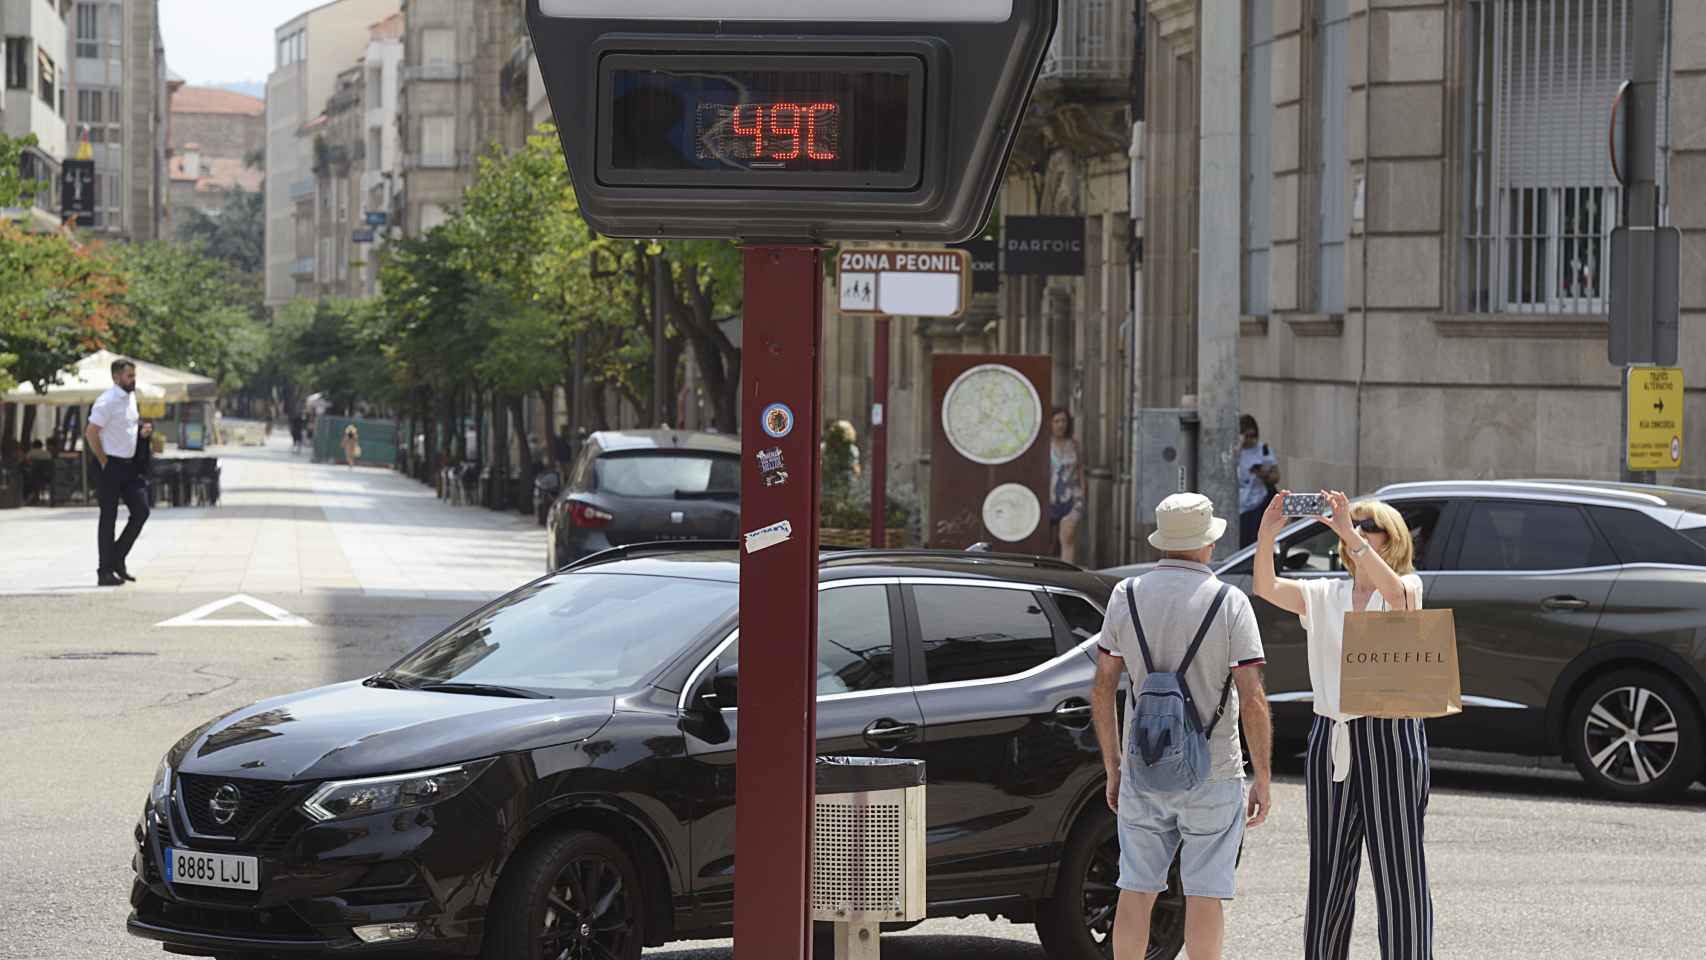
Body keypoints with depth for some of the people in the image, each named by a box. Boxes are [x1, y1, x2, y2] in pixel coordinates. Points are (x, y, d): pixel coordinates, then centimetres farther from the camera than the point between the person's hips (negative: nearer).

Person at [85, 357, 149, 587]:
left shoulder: (131, 397, 11)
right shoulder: (108, 401, -16)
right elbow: (91, 433, -20)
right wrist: (103, 462, -15)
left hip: (128, 465, 8)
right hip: (110, 466, -8)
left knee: (141, 510, 4)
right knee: (108, 518, -3)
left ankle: (117, 559, 15)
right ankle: (105, 572, 2)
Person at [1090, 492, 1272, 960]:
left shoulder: (1126, 596, 1)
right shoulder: (1229, 602, -9)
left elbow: (1103, 690, 4)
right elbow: (1252, 702, -12)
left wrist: (1112, 766, 14)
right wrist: (1263, 779, -4)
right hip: (1213, 773, -3)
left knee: (1136, 891, 10)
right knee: (1204, 895, 2)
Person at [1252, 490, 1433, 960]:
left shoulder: (1408, 586, 0)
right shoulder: (1325, 596, 12)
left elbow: (1396, 591, -24)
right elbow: (1266, 587, -3)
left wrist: (1350, 533, -32)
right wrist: (1268, 533, -20)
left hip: (1390, 739, -5)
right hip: (1331, 742, 5)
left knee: (1399, 874, -5)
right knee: (1329, 874, 10)